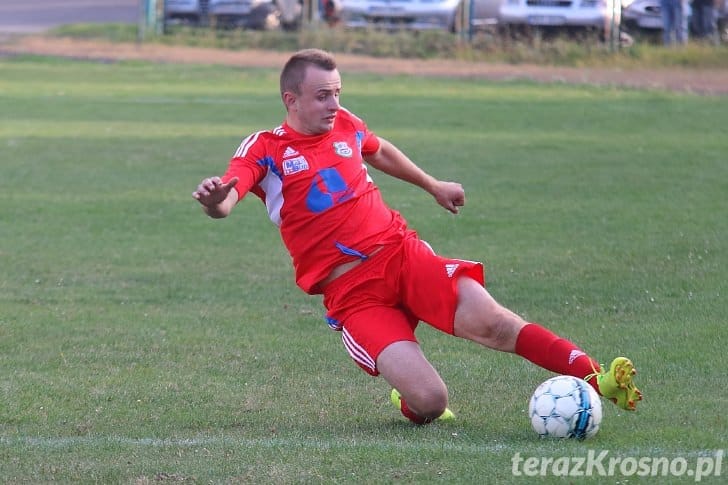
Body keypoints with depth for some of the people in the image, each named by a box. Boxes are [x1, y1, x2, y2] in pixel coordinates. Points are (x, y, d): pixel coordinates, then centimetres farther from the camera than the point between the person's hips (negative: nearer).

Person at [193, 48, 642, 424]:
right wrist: (215, 199, -46)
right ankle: (410, 401, 16)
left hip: (402, 253, 4)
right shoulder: (264, 149, -3)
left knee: (490, 321, -23)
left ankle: (596, 378, -19)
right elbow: (224, 201, -21)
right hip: (351, 293, -4)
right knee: (429, 403, -20)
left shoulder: (344, 125, 11)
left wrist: (434, 185, 47)